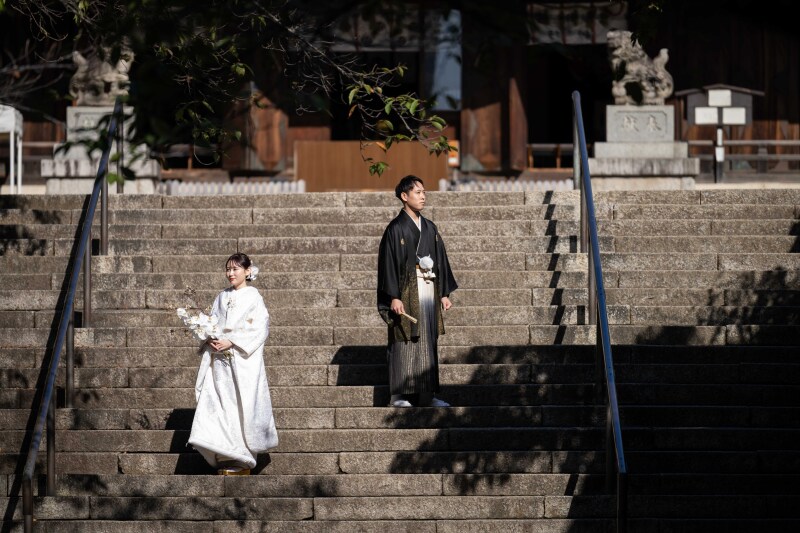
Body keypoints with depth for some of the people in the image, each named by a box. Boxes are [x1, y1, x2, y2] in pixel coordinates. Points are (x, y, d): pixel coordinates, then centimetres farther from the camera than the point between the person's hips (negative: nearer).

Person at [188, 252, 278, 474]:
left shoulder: (253, 297, -1)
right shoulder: (221, 297, 15)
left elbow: (260, 330, -9)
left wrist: (231, 342, -15)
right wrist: (209, 339, -4)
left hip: (243, 361, -5)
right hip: (220, 360, 5)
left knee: (242, 405, -6)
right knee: (219, 405, -2)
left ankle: (242, 460, -2)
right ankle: (227, 457, 0)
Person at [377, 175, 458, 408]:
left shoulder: (429, 228, 13)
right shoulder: (395, 229, -6)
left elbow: (440, 260, 16)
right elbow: (388, 263, -9)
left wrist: (444, 293, 11)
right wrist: (394, 297, -16)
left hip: (429, 290, 6)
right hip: (407, 292, -6)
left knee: (428, 342, 7)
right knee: (405, 341, -6)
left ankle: (427, 393, 11)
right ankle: (399, 395, -2)